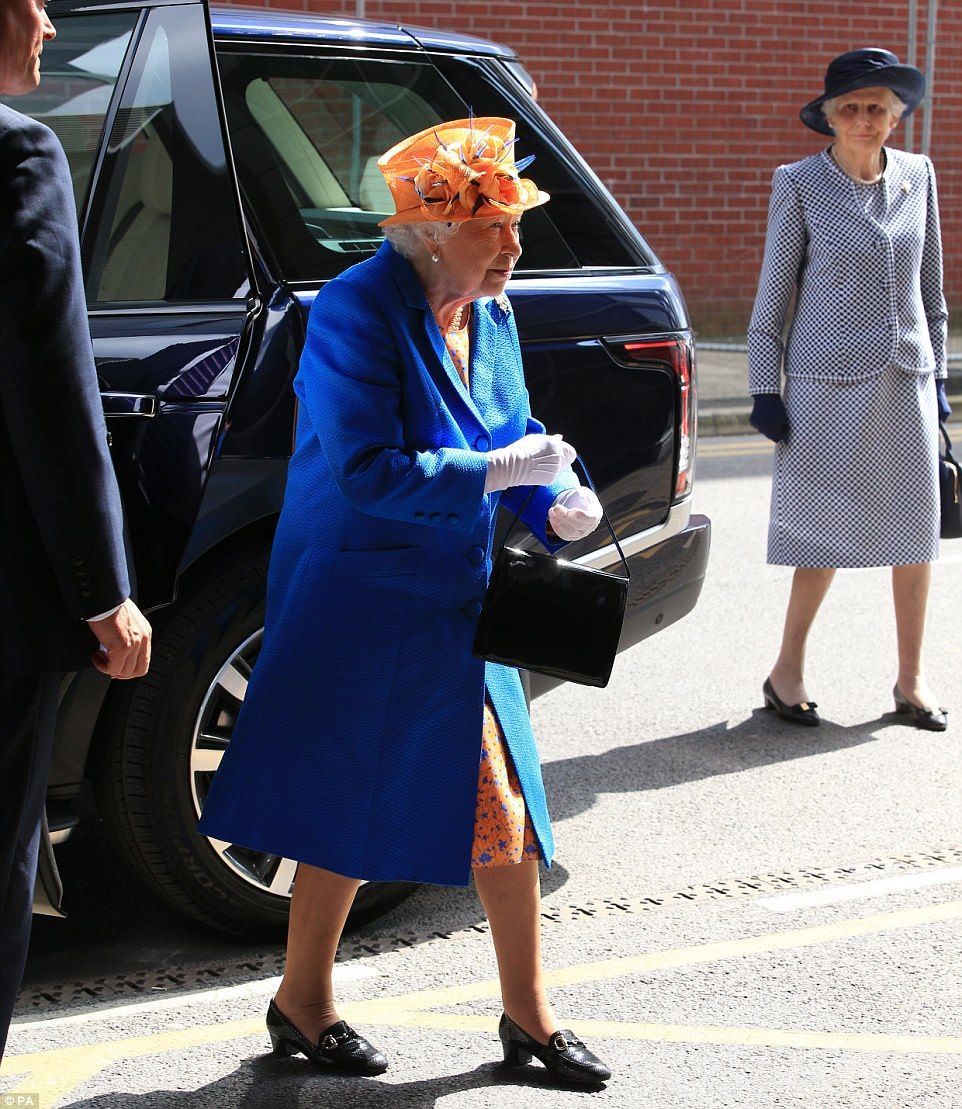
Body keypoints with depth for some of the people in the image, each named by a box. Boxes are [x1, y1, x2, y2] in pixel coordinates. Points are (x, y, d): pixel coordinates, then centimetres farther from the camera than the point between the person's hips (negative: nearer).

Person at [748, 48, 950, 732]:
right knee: (827, 530, 1)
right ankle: (788, 670, 17)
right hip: (830, 385, -3)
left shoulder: (918, 176, 7)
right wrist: (765, 388, -3)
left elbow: (930, 285, 14)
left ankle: (911, 679, 17)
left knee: (915, 527, 5)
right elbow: (774, 292, 0)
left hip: (906, 381, 4)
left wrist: (937, 377, 13)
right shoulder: (800, 185, -3)